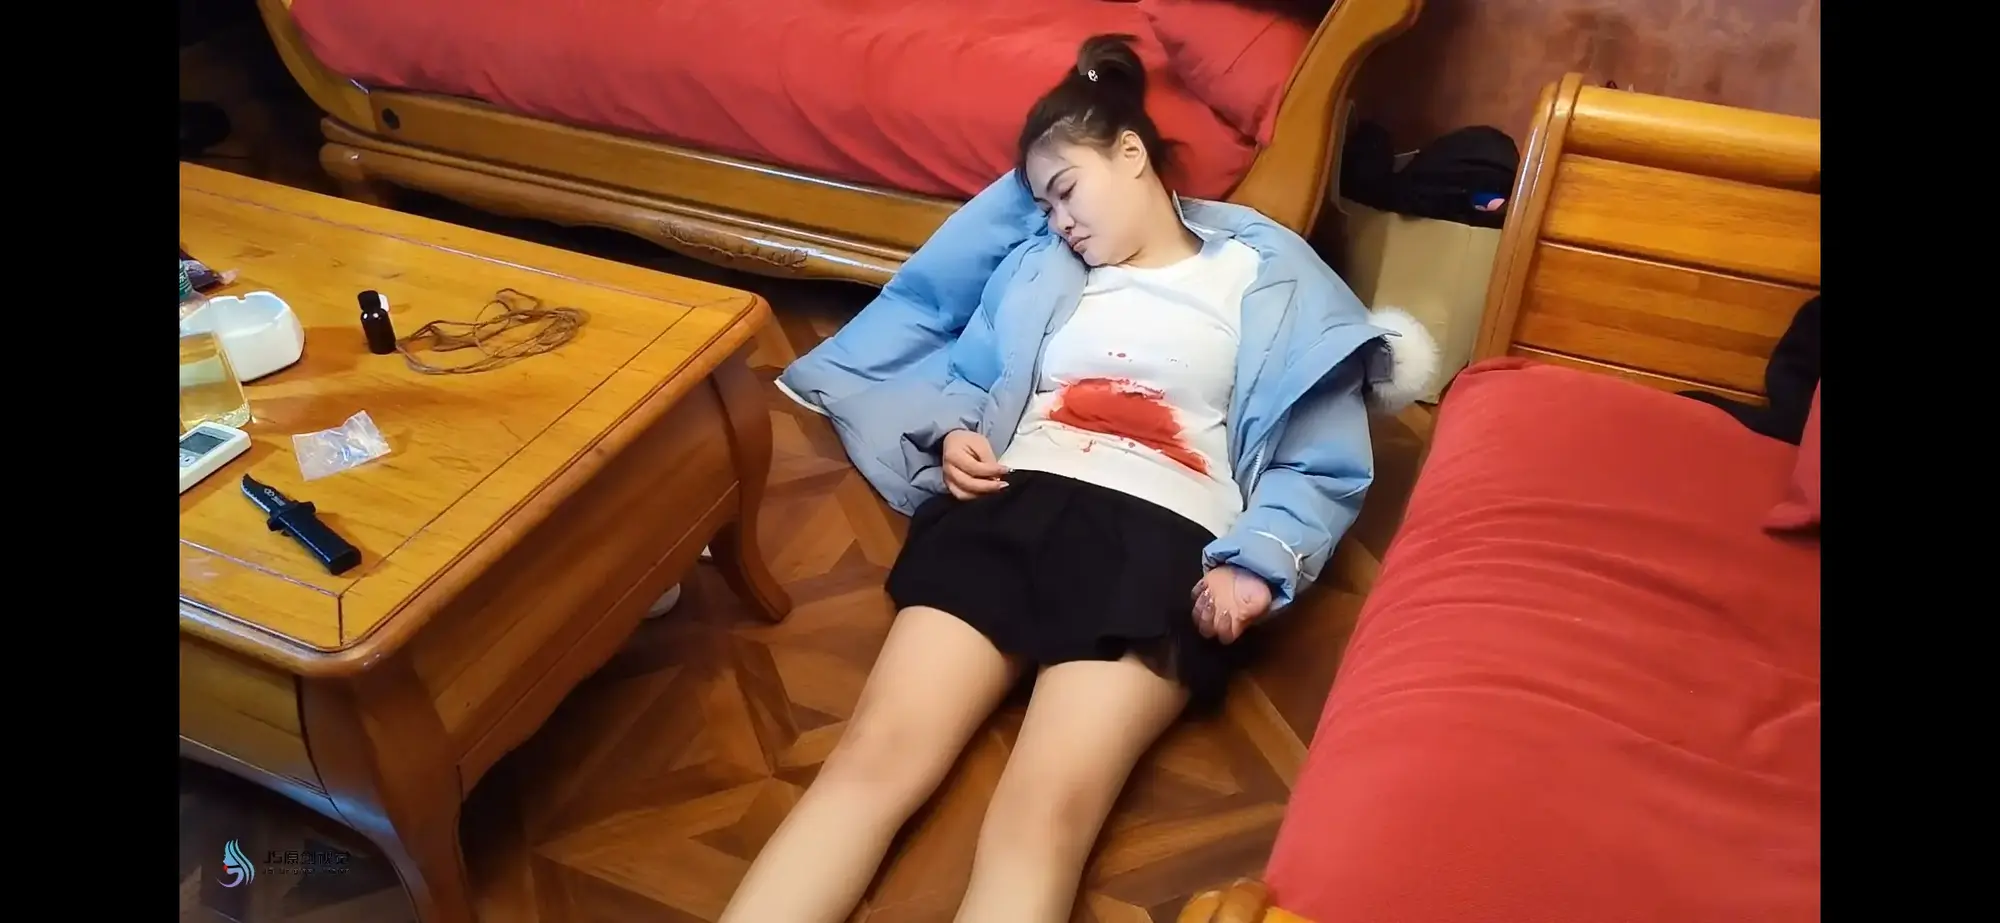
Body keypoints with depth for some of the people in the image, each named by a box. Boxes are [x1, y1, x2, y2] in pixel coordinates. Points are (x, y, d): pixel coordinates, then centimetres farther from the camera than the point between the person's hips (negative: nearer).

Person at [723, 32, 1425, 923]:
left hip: (1163, 534, -3)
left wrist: (1258, 561, -9)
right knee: (874, 756, -22)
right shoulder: (1037, 265, 27)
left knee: (1046, 814, -27)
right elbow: (967, 375, 32)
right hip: (1013, 504, 4)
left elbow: (1323, 467, 10)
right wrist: (955, 434, 7)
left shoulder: (1270, 282, 16)